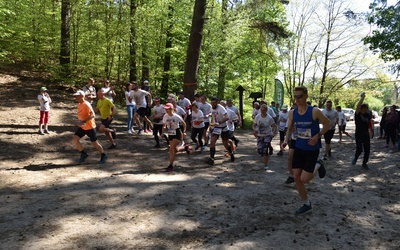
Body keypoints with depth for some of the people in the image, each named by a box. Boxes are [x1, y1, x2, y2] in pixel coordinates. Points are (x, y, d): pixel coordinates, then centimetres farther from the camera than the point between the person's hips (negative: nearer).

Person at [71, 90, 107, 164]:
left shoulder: (86, 104, -19)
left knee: (94, 143, 4)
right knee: (74, 140, -6)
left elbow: (92, 115, -30)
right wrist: (79, 122, 12)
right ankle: (83, 153, 12)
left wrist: (84, 121, -37)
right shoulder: (79, 105, 8)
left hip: (90, 127, -8)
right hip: (82, 127, 8)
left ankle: (103, 155, 25)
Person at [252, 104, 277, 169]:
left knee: (265, 150, -10)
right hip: (260, 136, 3)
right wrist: (254, 130, -18)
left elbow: (274, 126, -5)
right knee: (259, 150, -1)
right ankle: (264, 157, 35)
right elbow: (254, 125, 3)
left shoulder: (269, 118, -13)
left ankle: (266, 165, 4)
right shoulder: (257, 117, -6)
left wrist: (273, 133, -21)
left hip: (267, 135, -3)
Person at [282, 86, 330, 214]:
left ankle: (317, 167, 25)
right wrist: (286, 140, -6)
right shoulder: (292, 113, -3)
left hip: (312, 149, -5)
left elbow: (327, 124, -4)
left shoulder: (315, 111, -17)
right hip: (299, 148, 5)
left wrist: (318, 136, -16)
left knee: (304, 179, -7)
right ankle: (307, 204, 23)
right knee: (296, 178, 4)